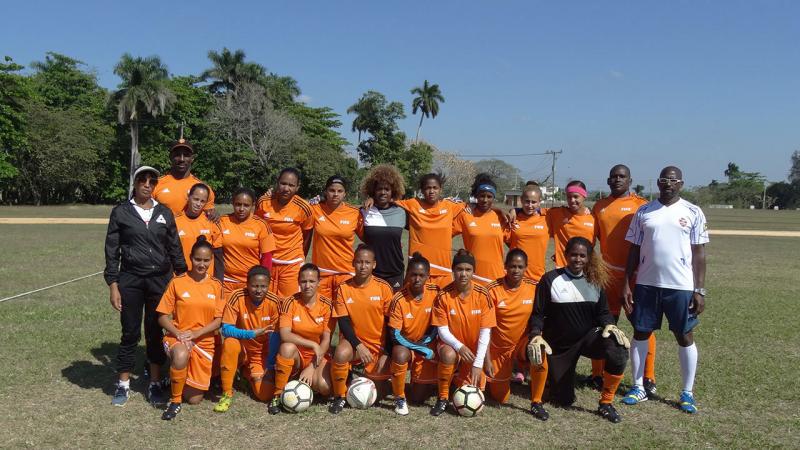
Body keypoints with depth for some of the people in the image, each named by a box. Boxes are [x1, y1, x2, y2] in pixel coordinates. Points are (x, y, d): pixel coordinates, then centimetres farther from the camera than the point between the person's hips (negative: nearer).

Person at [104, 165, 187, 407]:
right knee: (130, 333, 4)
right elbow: (112, 251, 1)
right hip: (130, 280, -1)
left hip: (161, 280, 2)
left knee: (156, 332, 8)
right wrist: (113, 285, -4)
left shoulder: (164, 213, 7)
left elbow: (175, 248, 11)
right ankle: (124, 384, 18)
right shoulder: (121, 212, 2)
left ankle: (155, 383, 19)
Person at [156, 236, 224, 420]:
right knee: (181, 356, -40)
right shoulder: (177, 282, -4)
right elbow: (163, 317, -2)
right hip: (177, 337, -2)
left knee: (194, 399, 1)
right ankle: (175, 401, -15)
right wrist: (178, 334, -19)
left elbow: (218, 320, -2)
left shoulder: (216, 285, 1)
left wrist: (195, 333, -17)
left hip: (204, 341, 2)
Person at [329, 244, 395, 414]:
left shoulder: (384, 287, -7)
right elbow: (343, 322, -6)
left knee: (381, 379, -16)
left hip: (379, 344, 1)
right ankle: (339, 396, -8)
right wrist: (358, 346, -20)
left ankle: (364, 373, 23)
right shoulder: (343, 288, -5)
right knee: (341, 353, -34)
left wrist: (386, 354, -10)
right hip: (354, 340, -1)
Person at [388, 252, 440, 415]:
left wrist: (427, 340, -14)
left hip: (427, 346, 2)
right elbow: (395, 335, -19)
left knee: (418, 397, -1)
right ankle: (400, 399, -14)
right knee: (400, 355, -39)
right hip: (405, 345, -2)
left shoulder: (435, 292, -13)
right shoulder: (399, 299, -21)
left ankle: (418, 380, 35)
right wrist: (425, 351, -21)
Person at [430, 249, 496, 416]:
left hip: (474, 350, 1)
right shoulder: (443, 296, -15)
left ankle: (464, 377, 24)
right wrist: (459, 346, -30)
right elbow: (442, 330, -12)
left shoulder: (482, 295, -13)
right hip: (451, 345, -1)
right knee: (449, 355, -37)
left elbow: (485, 332, -12)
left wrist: (478, 364, -18)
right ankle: (442, 398, -13)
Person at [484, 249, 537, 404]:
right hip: (499, 348, -1)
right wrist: (487, 359, -15)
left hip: (523, 342, 1)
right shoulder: (493, 289, -16)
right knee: (500, 398, 6)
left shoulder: (534, 287, -11)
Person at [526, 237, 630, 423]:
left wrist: (609, 325, -19)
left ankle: (605, 404, -6)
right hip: (558, 344, -2)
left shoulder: (595, 281, 0)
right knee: (564, 400, -11)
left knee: (619, 352, -26)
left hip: (588, 337, 3)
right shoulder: (550, 280, -10)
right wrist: (536, 335, -29)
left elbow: (603, 312, 4)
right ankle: (536, 402, 23)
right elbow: (538, 314, -10)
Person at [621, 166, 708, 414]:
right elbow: (634, 249, 6)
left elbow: (699, 253, 0)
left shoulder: (693, 213, 0)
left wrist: (700, 290, -5)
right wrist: (626, 284, 1)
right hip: (646, 284, 2)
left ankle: (687, 392, 21)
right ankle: (638, 387, 21)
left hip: (681, 286, -2)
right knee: (640, 333, 7)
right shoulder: (643, 212, 5)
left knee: (685, 337, 6)